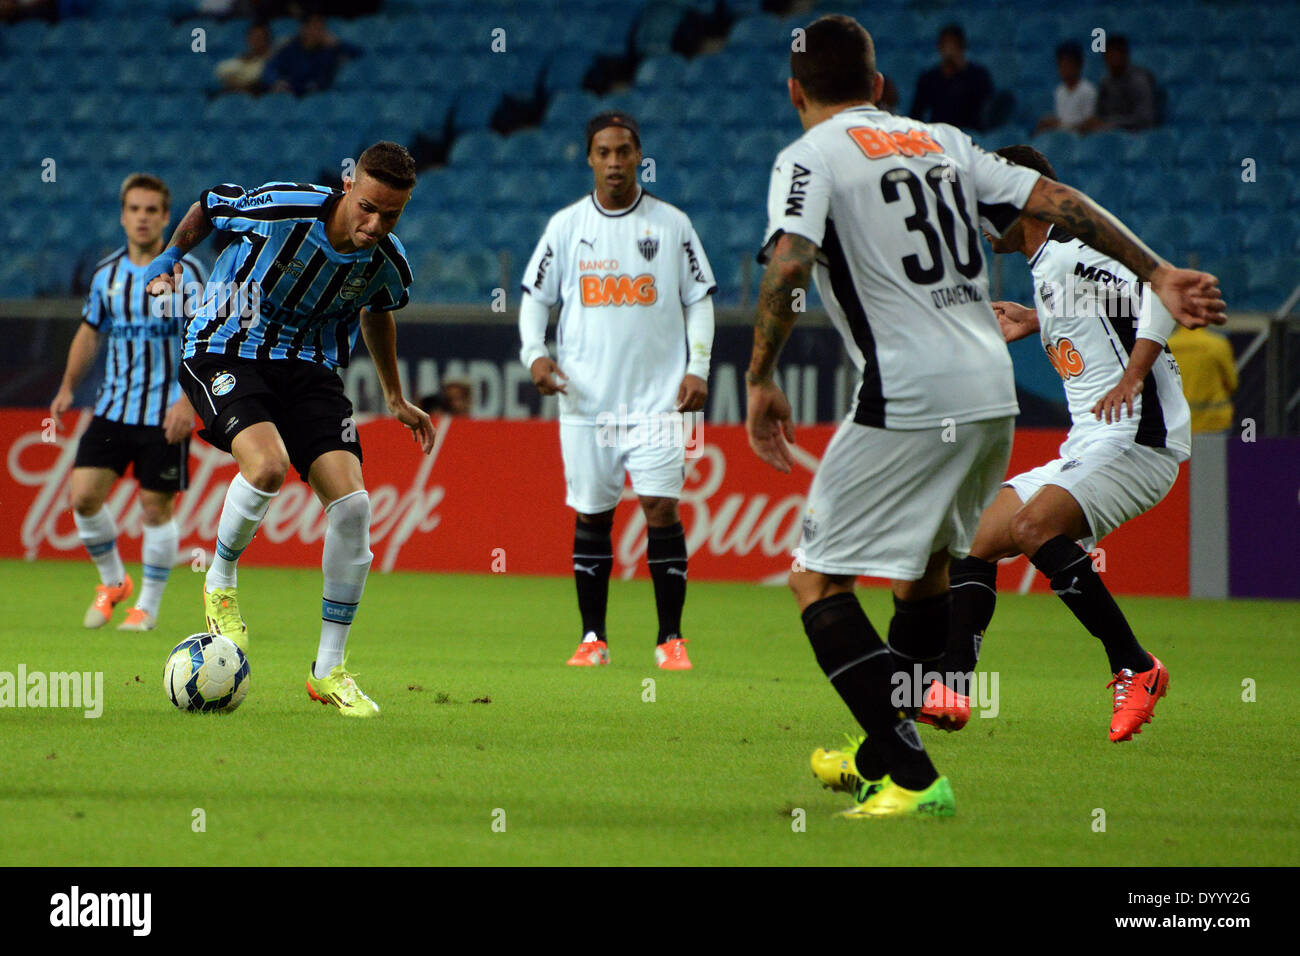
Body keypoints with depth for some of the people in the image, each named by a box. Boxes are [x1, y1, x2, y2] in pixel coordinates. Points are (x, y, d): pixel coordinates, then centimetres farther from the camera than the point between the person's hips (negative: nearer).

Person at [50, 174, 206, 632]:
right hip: (113, 406, 4)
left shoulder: (186, 272, -6)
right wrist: (67, 388, 13)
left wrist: (188, 401, -19)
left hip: (165, 415, -4)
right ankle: (112, 581, 15)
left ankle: (148, 606, 14)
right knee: (83, 495, -8)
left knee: (156, 509, -1)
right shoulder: (107, 274, 7)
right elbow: (89, 333, 21)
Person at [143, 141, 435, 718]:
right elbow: (207, 208, -2)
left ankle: (330, 669, 0)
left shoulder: (388, 264, -9)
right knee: (267, 464, -33)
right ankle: (220, 582, -1)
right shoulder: (280, 209, -24)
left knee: (351, 503, -13)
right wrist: (168, 260, 15)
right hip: (226, 352, -4)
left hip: (309, 368, 4)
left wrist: (394, 398, 26)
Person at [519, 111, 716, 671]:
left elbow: (699, 300, 9)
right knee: (591, 515, 4)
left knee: (662, 508, -9)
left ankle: (670, 638, -3)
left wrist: (698, 368, -2)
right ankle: (592, 639, 12)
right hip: (585, 399, 1)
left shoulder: (672, 224, 4)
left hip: (657, 396, -1)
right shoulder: (566, 226, 6)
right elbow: (534, 296, 12)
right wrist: (534, 354, -5)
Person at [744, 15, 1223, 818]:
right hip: (994, 391, 7)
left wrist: (762, 379, -10)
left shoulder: (811, 157, 0)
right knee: (930, 564, 26)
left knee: (819, 581, -1)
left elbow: (789, 263, -17)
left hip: (910, 403, -7)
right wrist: (1157, 274, 15)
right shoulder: (941, 142, 18)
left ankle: (912, 777, -13)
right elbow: (1057, 202, 12)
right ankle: (882, 755, 38)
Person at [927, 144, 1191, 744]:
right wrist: (1038, 325, 30)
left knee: (1033, 527, -28)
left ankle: (1135, 669, -19)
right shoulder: (1048, 267, 19)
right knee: (979, 539, 3)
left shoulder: (1071, 254, -11)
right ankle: (950, 688, -1)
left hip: (1138, 439, -10)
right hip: (1087, 448, 10)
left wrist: (1132, 378, -28)